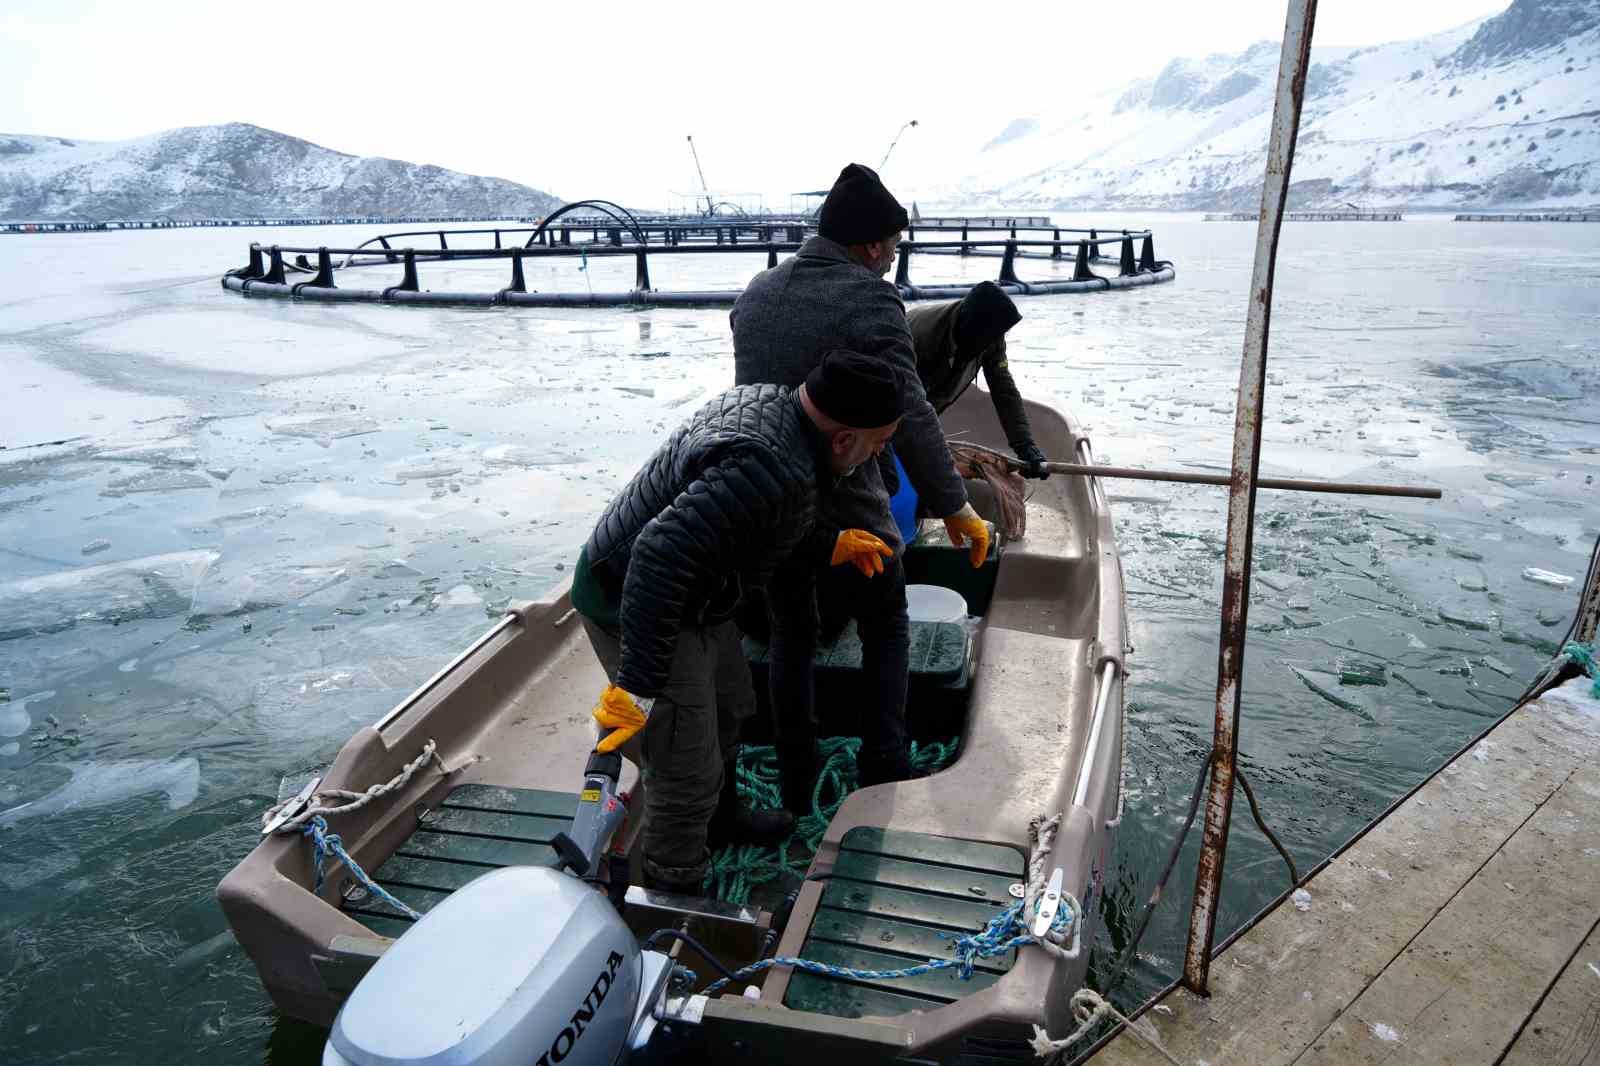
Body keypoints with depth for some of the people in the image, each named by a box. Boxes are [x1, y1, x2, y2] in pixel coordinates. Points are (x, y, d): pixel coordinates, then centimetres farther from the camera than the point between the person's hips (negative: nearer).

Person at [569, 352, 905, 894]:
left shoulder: (767, 398, -3)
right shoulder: (771, 469, -34)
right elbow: (661, 555, -40)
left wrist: (830, 545, 13)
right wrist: (639, 686, -37)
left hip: (691, 597, 11)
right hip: (634, 607, -11)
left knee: (727, 709, 28)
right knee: (688, 772, -1)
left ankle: (720, 818, 53)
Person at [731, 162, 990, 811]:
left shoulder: (756, 292, 6)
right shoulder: (870, 300, -16)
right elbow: (910, 416, -20)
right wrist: (952, 506, -14)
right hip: (844, 507, -6)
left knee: (790, 633, 20)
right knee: (885, 630, 16)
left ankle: (795, 788, 28)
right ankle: (883, 774, 18)